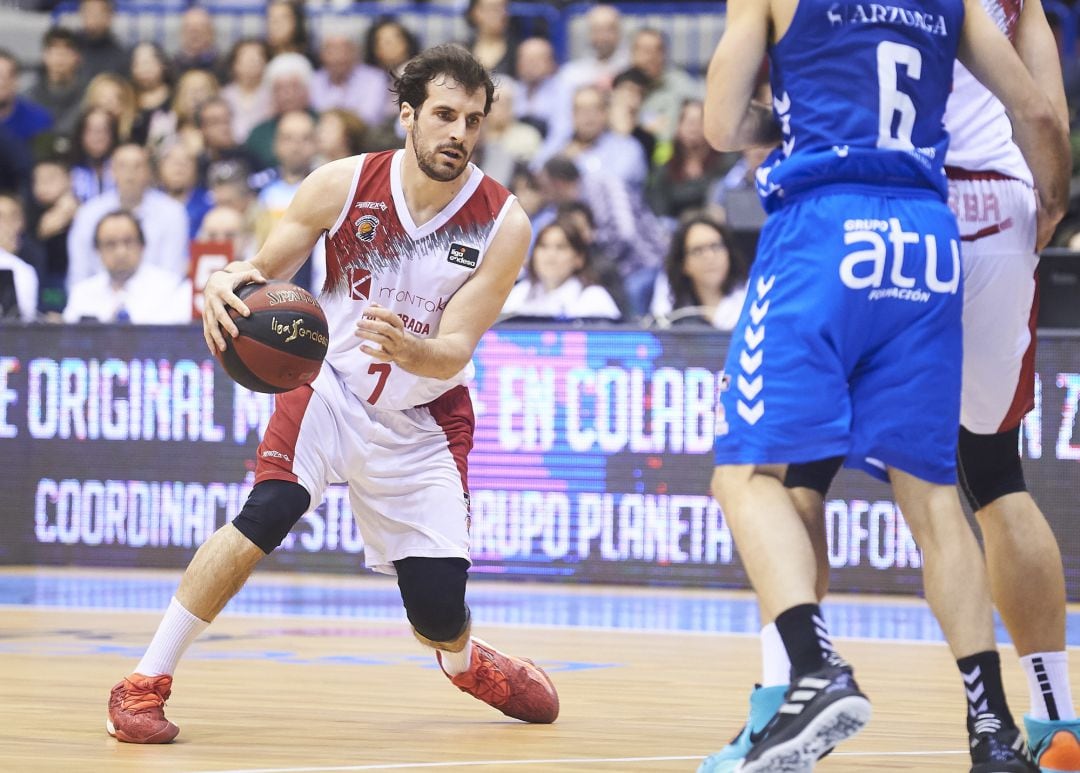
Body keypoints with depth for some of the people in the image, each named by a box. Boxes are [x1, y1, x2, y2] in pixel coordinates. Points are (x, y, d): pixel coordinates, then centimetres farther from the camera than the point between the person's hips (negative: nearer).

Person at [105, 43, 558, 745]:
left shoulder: (503, 225, -16)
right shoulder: (342, 186, -14)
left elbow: (454, 352, -19)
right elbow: (263, 271, -5)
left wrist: (404, 347, -42)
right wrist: (225, 286, -30)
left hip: (422, 418, 1)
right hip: (330, 388, -1)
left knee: (441, 617, -3)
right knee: (269, 513, -29)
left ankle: (465, 660, 38)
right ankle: (145, 684, -20)